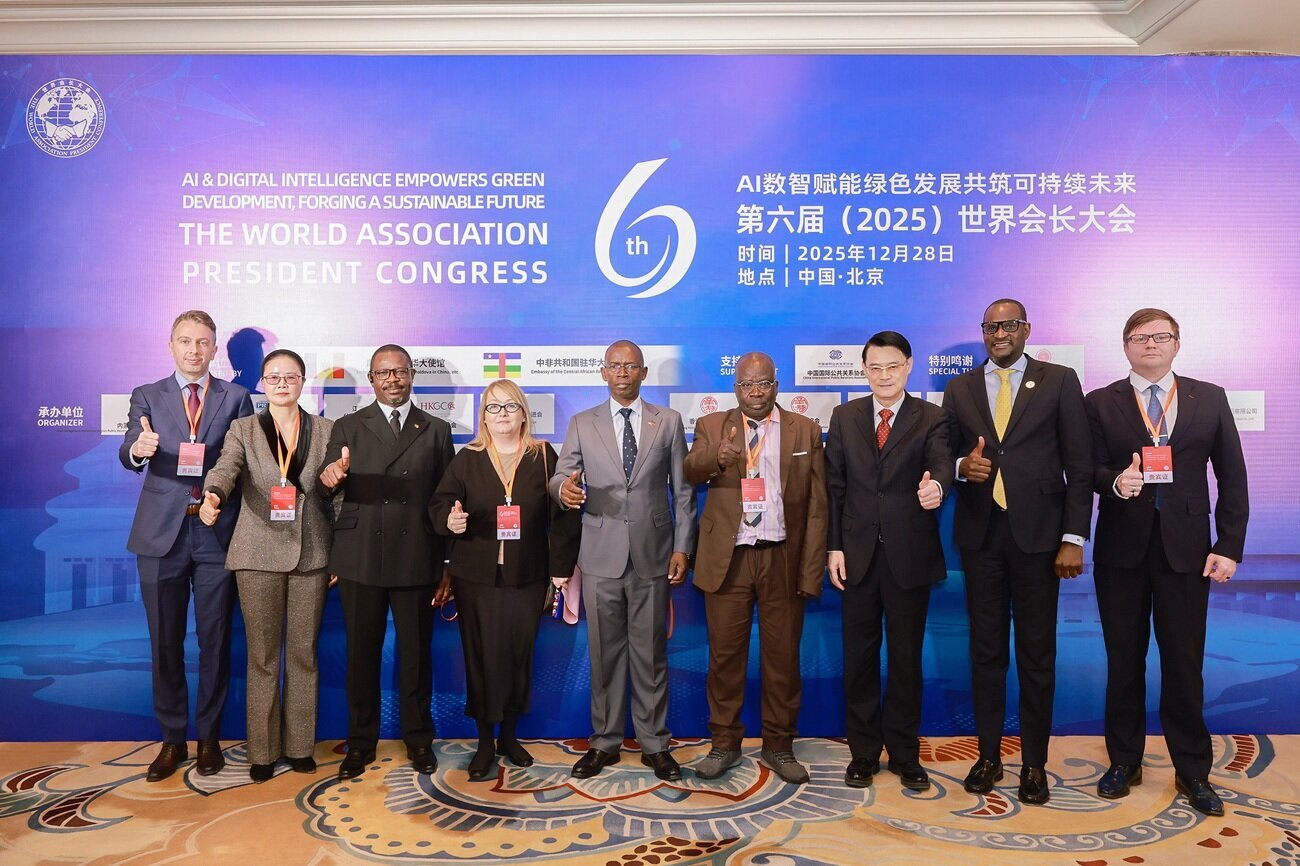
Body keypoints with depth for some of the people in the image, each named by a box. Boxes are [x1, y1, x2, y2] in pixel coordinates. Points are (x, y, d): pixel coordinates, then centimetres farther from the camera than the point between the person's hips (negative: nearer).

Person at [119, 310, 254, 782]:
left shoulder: (235, 398, 5)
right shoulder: (147, 397, 7)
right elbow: (128, 454, -7)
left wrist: (245, 527, -11)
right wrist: (139, 449, -32)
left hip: (217, 532, 0)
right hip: (162, 532, 1)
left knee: (215, 640, 7)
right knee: (165, 642, 8)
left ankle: (209, 737, 21)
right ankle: (172, 739, 22)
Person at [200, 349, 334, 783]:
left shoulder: (326, 430, 8)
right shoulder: (243, 429, 5)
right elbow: (224, 469, -14)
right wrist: (212, 497, -37)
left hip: (312, 554, 1)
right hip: (259, 555, -1)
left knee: (303, 654, 8)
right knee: (262, 657, 5)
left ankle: (300, 745, 20)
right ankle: (263, 750, 17)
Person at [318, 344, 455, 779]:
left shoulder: (437, 430, 8)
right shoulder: (348, 427, 7)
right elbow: (330, 488, -5)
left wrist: (448, 566, 4)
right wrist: (330, 478, -30)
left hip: (416, 560, 0)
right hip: (360, 559, 0)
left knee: (416, 652, 8)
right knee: (362, 652, 9)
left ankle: (418, 739, 25)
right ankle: (360, 741, 25)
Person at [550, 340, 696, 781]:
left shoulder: (668, 421, 6)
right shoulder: (582, 423, 7)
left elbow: (682, 490, 6)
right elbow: (560, 478, 1)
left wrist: (683, 547, 0)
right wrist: (563, 488, -24)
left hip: (652, 555, 0)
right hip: (601, 557, 1)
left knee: (651, 653, 7)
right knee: (604, 653, 8)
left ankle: (654, 744, 20)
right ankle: (605, 742, 22)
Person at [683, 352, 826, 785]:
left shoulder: (806, 431, 5)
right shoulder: (712, 425, 6)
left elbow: (817, 505, 2)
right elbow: (691, 470, -11)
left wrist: (812, 569, -4)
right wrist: (718, 458, -34)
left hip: (783, 558, 0)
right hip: (728, 558, 0)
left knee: (783, 655, 8)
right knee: (725, 654, 7)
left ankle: (778, 745, 24)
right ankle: (725, 744, 23)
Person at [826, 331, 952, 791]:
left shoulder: (930, 418, 1)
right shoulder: (845, 416, 6)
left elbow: (942, 462, -18)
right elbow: (834, 486, 5)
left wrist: (936, 485, -43)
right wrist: (833, 547, -1)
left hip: (910, 556, -1)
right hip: (857, 554, 2)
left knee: (907, 658, 9)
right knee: (860, 657, 9)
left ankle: (905, 754, 23)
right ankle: (863, 752, 23)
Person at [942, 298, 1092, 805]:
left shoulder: (1059, 382, 2)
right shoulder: (959, 389, 10)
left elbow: (1079, 466, -1)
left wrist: (1074, 538, -8)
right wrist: (961, 468, -13)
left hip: (1038, 533, -2)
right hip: (980, 534, 2)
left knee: (1037, 653, 6)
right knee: (986, 649, 10)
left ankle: (1034, 763, 19)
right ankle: (988, 755, 22)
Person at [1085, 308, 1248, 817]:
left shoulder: (1210, 400, 6)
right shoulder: (1101, 403, 4)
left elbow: (1232, 477, 4)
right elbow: (1088, 470, 0)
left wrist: (1230, 546, -2)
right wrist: (1114, 481, -22)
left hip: (1186, 548, 0)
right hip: (1122, 547, 0)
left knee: (1184, 662, 5)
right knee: (1124, 660, 9)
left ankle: (1192, 771, 21)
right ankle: (1124, 762, 24)